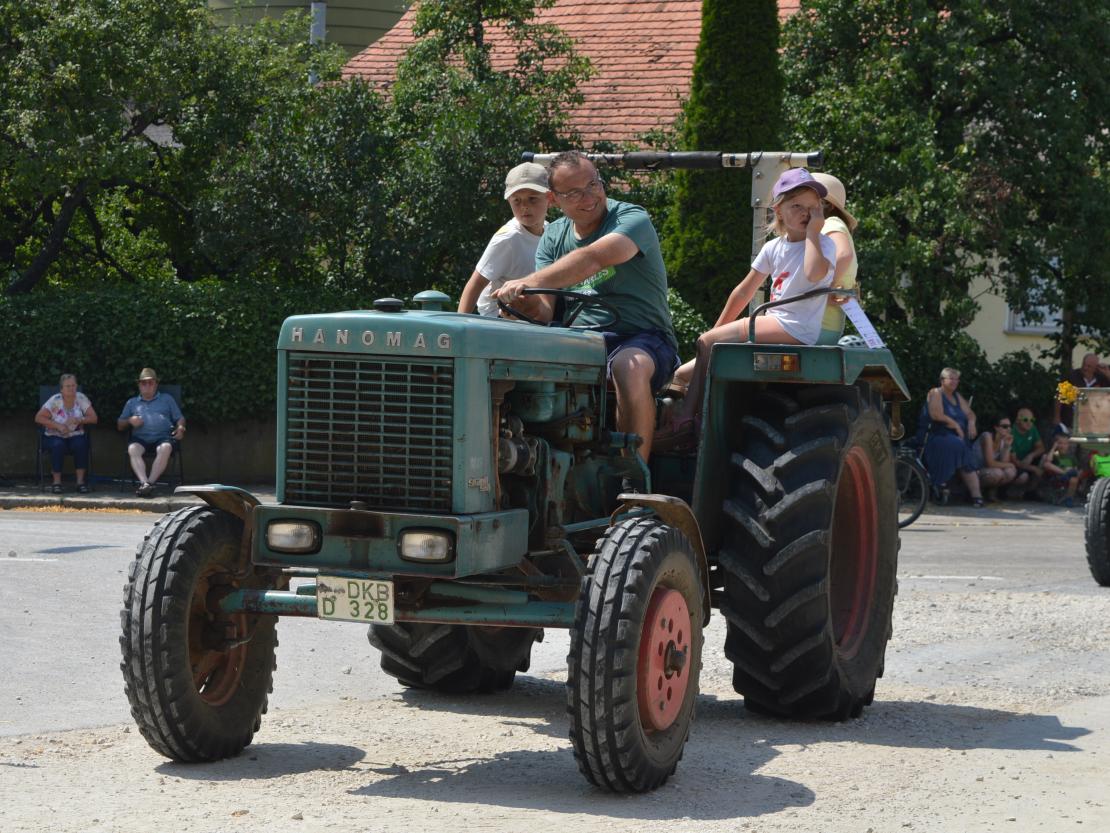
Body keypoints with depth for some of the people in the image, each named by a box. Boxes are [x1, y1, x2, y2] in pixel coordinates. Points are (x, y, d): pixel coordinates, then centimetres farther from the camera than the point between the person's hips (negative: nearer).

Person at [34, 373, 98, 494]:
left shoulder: (81, 399, -2)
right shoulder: (55, 401, -8)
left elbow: (94, 418, -5)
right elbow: (38, 418, -12)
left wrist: (79, 420, -24)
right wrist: (57, 425, -22)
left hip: (76, 435, 1)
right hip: (56, 436, -1)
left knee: (81, 445, -32)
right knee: (58, 446, -35)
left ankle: (80, 481, -22)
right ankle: (57, 482, -22)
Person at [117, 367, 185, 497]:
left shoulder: (166, 399, 26)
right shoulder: (132, 403, 29)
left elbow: (180, 418, 20)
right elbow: (119, 425, 25)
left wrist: (180, 427, -4)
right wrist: (129, 421, 3)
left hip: (163, 437, -1)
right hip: (141, 439, 1)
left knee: (165, 448, -38)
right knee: (133, 449, -35)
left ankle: (150, 482, -43)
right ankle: (144, 483, -47)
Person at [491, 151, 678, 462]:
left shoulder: (632, 219, -6)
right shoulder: (553, 236, 13)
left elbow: (593, 260, -28)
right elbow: (546, 310, 3)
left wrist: (529, 283, -37)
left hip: (641, 337, -5)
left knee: (629, 366, -40)